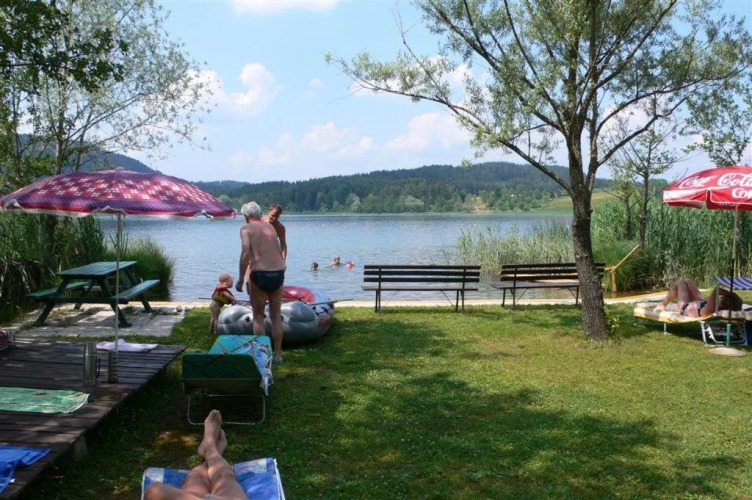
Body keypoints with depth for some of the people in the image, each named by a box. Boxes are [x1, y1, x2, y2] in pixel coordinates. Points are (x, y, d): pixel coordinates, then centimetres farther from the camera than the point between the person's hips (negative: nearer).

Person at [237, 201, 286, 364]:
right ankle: (278, 355, 19)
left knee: (258, 317, 10)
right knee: (276, 316, 14)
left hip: (259, 274, -4)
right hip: (278, 273, 4)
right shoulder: (270, 226, 16)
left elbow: (245, 253, -14)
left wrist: (240, 279, -9)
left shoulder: (246, 229, 1)